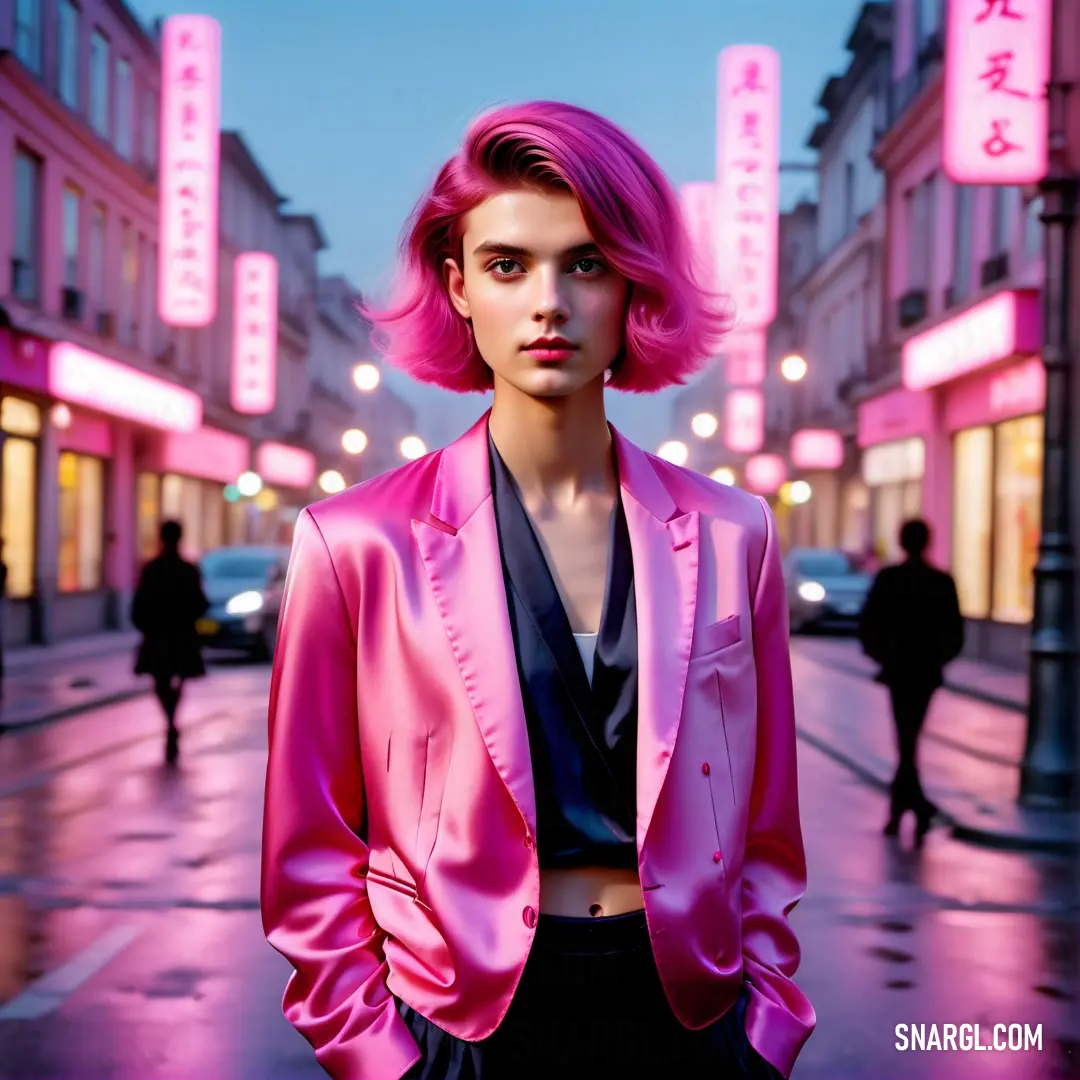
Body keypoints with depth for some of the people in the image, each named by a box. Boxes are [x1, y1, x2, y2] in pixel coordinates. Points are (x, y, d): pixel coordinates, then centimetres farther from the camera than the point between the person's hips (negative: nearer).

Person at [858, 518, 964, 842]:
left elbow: (867, 624, -5)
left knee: (906, 739, -1)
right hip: (927, 671, 2)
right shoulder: (943, 582, -1)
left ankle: (919, 806, -15)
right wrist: (937, 658, 14)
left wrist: (880, 655, 9)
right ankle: (898, 807, 22)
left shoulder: (886, 578, -6)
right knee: (909, 737, 15)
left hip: (897, 669, -2)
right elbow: (954, 633, 0)